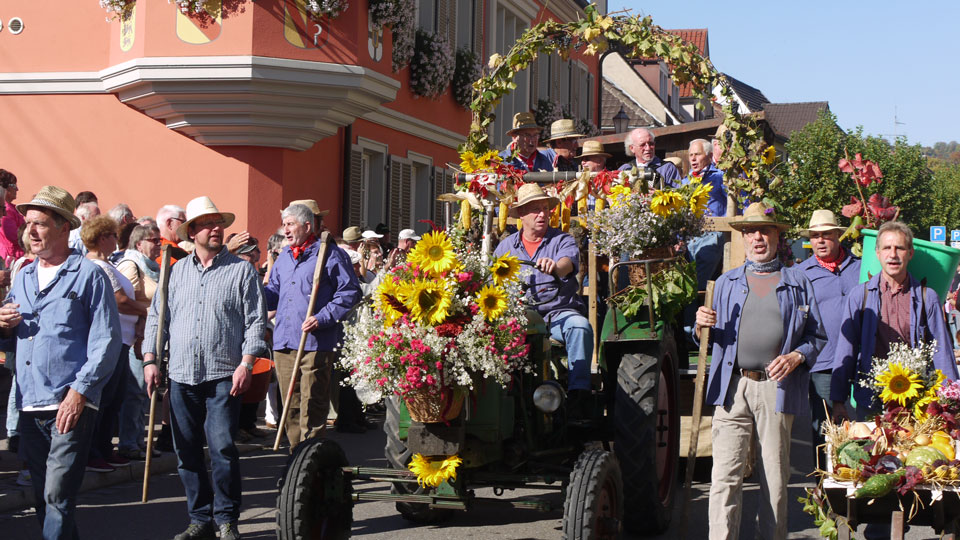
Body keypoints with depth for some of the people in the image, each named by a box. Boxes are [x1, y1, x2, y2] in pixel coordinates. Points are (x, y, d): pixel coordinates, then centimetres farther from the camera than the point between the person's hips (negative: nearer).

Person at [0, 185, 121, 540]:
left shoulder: (89, 275, -2)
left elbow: (106, 340, -8)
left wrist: (80, 391, -16)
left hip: (71, 405, -7)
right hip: (29, 404, 7)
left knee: (58, 497, -11)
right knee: (42, 497, 12)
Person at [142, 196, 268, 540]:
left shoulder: (241, 270, 4)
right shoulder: (176, 272, 13)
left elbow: (256, 320, 0)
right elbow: (156, 318, 15)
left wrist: (246, 361, -10)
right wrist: (150, 359, 5)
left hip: (224, 375, -4)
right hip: (181, 374, 4)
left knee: (222, 447, -10)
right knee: (187, 450, 7)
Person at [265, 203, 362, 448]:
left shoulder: (330, 254, -1)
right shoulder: (284, 257, 20)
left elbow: (350, 292, -4)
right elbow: (273, 293, 25)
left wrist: (323, 318, -14)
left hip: (316, 343, -6)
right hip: (284, 342, 6)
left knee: (312, 407, -8)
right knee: (291, 406, 9)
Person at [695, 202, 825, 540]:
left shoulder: (797, 284, 14)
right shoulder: (727, 282, 19)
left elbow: (816, 336, 12)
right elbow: (712, 337, 21)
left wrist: (796, 357, -8)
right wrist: (702, 327, -2)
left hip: (777, 389, -1)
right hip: (733, 388, 1)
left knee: (775, 477, 3)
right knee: (725, 477, -9)